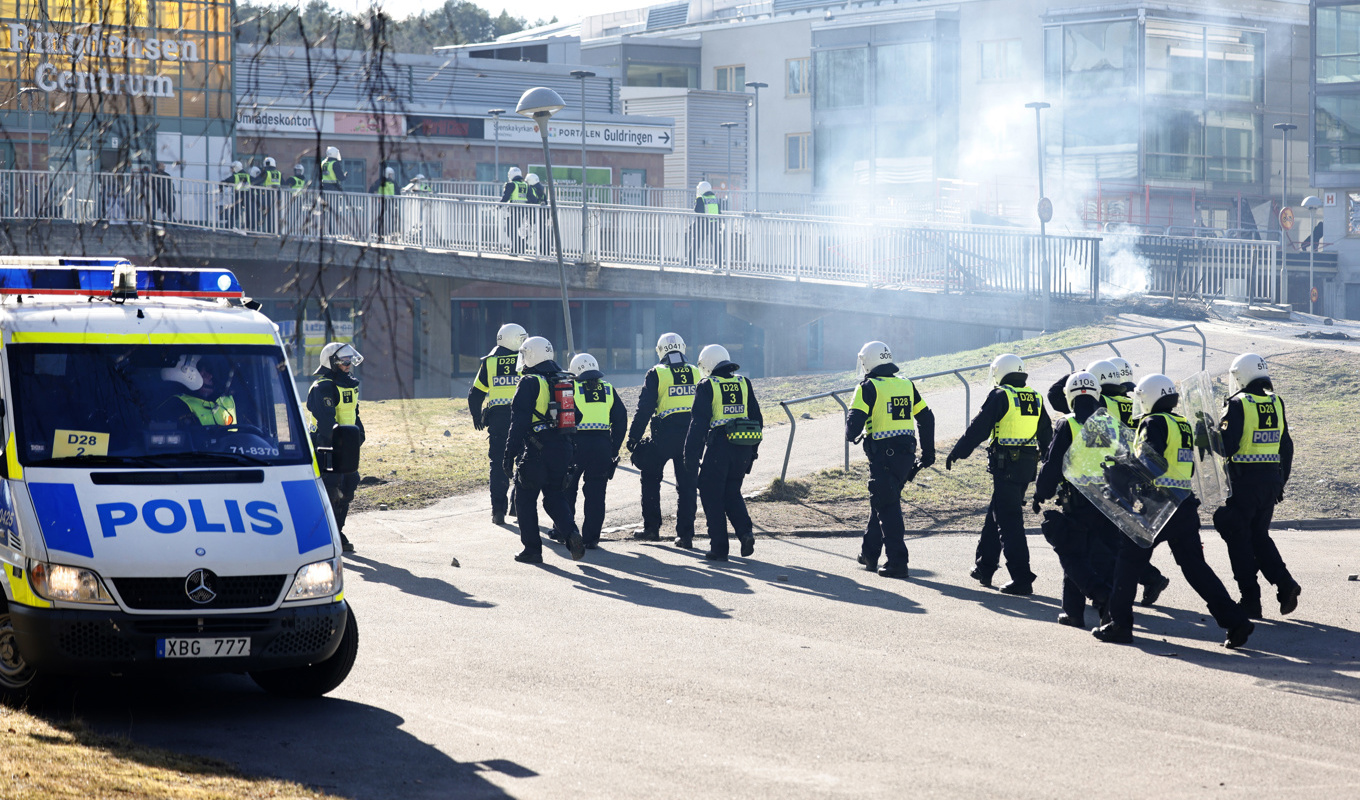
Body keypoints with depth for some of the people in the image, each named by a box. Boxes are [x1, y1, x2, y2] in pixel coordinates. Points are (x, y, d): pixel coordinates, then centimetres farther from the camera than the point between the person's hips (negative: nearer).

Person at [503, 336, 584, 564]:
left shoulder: (530, 383, -9)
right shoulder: (565, 381, 13)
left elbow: (519, 422, -14)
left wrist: (510, 454, -13)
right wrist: (572, 454, 23)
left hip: (536, 451, -6)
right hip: (563, 449, 6)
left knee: (526, 500, 7)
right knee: (555, 496, 15)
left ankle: (532, 549, 7)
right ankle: (572, 534, -10)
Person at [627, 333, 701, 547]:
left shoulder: (656, 374, -3)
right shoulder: (696, 374, 8)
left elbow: (644, 409, -7)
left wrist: (633, 438, -3)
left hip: (665, 434, -3)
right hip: (691, 434, 3)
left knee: (650, 478, 15)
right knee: (687, 485, 7)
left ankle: (651, 528, 15)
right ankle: (685, 534, 3)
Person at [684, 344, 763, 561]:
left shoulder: (707, 386, -5)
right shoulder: (744, 384, 10)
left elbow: (698, 423, -9)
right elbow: (757, 419, 13)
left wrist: (692, 456, -6)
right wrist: (753, 451, 20)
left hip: (718, 446, -5)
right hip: (743, 449, 5)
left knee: (712, 496, 6)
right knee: (732, 493, 19)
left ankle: (719, 547, 4)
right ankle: (745, 531, -3)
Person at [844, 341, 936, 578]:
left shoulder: (869, 387, -8)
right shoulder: (906, 385, 11)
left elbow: (855, 419, -15)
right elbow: (926, 417, 14)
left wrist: (851, 435, 8)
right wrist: (928, 452, 20)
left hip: (883, 455, -7)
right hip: (907, 455, 7)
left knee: (887, 507, -2)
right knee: (880, 501, 21)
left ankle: (898, 561, -7)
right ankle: (869, 553, 29)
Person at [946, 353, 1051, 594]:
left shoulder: (1000, 396, -8)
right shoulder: (1035, 399, 12)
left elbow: (978, 428, -7)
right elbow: (1046, 435, 19)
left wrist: (956, 453, 2)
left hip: (1005, 465, -7)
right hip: (1028, 465, 7)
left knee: (1009, 521, -6)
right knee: (995, 514, 21)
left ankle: (1022, 579, -12)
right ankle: (984, 567, 29)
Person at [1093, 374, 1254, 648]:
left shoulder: (1154, 423, -7)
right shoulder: (1184, 425, 18)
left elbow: (1150, 463, -20)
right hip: (1185, 504, 7)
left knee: (1129, 560, 7)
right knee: (1195, 566, 7)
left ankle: (1120, 623, 10)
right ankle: (1235, 621, -3)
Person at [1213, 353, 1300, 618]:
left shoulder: (1238, 405, -12)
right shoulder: (1276, 404, 8)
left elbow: (1227, 447, -17)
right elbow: (1286, 447, 12)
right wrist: (1281, 482, 21)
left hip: (1244, 481, -6)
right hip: (1271, 479, 6)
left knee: (1239, 539, 4)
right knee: (1259, 536, 17)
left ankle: (1251, 599, 2)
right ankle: (1285, 584, 0)